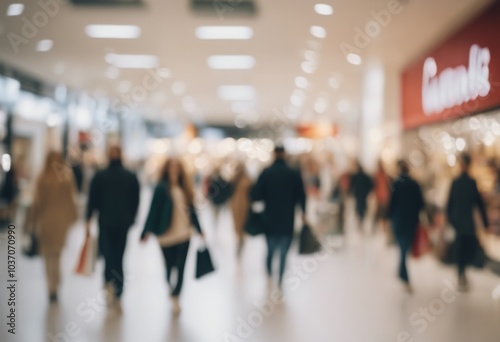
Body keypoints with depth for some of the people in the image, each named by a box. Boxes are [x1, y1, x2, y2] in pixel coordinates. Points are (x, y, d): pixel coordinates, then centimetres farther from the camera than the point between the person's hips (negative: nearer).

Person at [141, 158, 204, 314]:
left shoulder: (184, 188, 7)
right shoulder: (161, 188, -7)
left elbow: (191, 209, 14)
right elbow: (154, 209, -9)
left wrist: (199, 229, 18)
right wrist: (147, 231, -14)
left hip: (184, 232, 3)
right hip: (167, 234, -3)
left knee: (180, 268, -3)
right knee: (170, 266, 12)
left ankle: (175, 297, 6)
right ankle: (171, 287, 41)